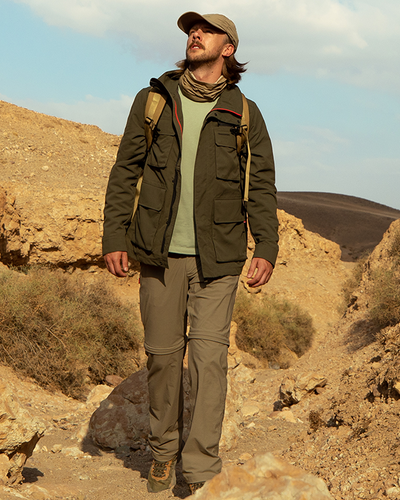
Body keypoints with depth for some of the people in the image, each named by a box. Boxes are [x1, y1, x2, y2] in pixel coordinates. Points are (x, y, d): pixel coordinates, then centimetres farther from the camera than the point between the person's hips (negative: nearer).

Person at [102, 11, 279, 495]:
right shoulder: (153, 99, 7)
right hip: (160, 253, 1)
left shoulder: (244, 113, 6)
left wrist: (266, 249, -4)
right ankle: (163, 452, 24)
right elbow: (125, 172, 7)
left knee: (209, 355, -6)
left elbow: (261, 185, 6)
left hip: (217, 257, -1)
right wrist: (114, 237, 0)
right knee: (162, 353, 7)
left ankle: (201, 473, 2)